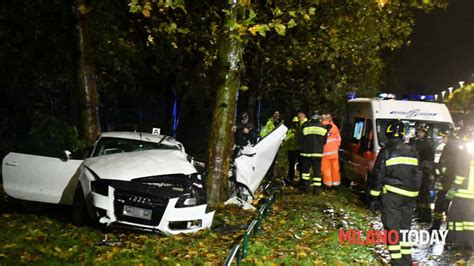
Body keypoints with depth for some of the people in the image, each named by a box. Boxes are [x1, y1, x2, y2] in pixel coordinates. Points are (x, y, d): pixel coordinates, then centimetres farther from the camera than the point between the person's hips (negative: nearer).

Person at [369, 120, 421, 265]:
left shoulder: (386, 151, -6)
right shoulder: (412, 151, 11)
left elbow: (378, 176, -7)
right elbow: (418, 175, 16)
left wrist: (374, 197, -1)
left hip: (392, 195, -5)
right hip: (410, 196, 6)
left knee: (392, 228, -1)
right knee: (405, 228, 16)